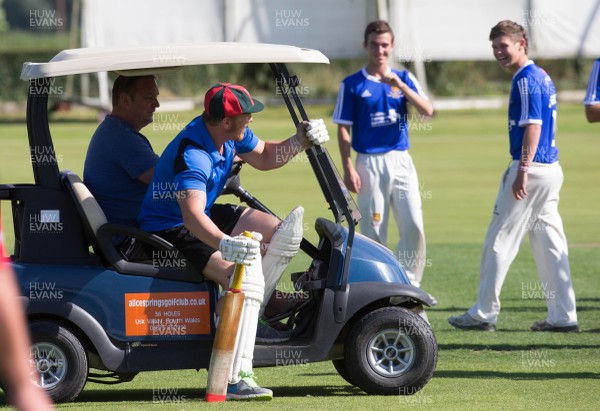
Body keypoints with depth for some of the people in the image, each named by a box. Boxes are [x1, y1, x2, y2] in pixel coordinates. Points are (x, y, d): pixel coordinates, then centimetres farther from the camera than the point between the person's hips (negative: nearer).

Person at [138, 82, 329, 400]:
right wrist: (224, 244, -64)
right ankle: (235, 378, -35)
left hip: (206, 217, 10)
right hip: (169, 230, -10)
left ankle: (251, 316, 8)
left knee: (283, 233, 7)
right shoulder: (192, 155, -33)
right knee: (243, 276, -30)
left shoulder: (231, 134, -4)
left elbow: (264, 157, 16)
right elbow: (191, 215, -46)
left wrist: (300, 141, -3)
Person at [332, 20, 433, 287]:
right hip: (370, 163, -2)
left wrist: (400, 85, -17)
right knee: (373, 232, 0)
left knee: (414, 226, -6)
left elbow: (427, 110, -4)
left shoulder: (403, 78, 9)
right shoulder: (352, 84, 2)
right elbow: (343, 130, 1)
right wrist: (348, 169, -8)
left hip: (401, 162, 2)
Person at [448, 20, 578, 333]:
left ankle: (484, 314, 2)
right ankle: (563, 316, 8)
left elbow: (533, 125, -20)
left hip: (532, 168, -10)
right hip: (551, 168, 10)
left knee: (499, 241, -3)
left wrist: (522, 171, -24)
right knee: (550, 244, 9)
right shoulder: (542, 77, 17)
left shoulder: (526, 80, -13)